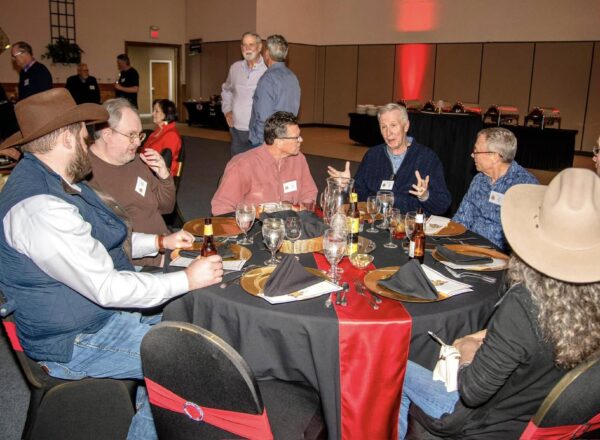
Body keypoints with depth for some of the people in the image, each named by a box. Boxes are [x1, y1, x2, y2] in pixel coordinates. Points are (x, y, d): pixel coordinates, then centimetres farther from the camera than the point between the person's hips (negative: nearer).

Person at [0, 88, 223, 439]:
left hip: (98, 314, 10)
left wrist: (159, 242, 9)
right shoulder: (39, 206, -28)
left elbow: (97, 241, 19)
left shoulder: (58, 182, 6)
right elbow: (107, 288, -28)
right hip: (73, 342, -10)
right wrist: (187, 280, -20)